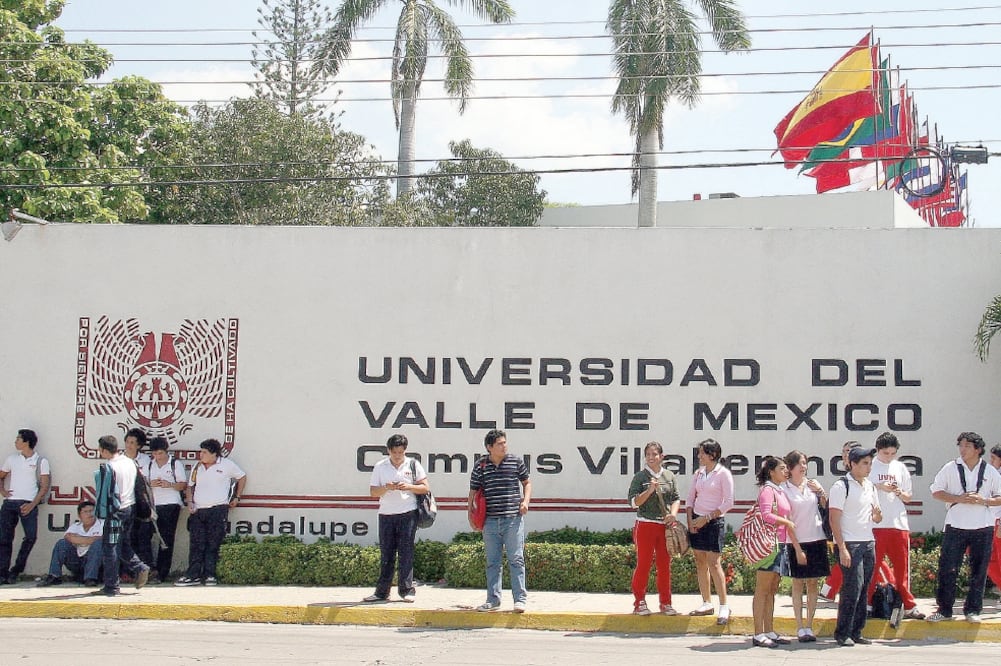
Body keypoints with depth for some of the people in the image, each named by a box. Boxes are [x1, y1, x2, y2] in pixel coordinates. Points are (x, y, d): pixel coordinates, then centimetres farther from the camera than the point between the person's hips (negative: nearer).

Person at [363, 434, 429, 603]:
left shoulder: (413, 465, 5)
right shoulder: (380, 467, 8)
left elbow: (425, 487, 3)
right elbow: (373, 491, 5)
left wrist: (409, 487, -14)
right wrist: (386, 488, -14)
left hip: (408, 514, -2)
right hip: (386, 515, 2)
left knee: (406, 552, -4)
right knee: (386, 553, 4)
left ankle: (407, 590, 1)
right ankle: (381, 592, 8)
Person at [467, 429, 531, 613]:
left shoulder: (516, 462, 3)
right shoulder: (480, 465, 4)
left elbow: (527, 482, 15)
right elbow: (473, 491, 11)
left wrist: (526, 501, 0)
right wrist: (470, 514, 4)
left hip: (513, 519, -2)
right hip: (490, 520, 2)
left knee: (516, 559, -3)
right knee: (492, 562, 8)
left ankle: (520, 598, 2)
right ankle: (493, 599, 16)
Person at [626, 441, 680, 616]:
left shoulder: (669, 476, 9)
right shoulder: (640, 477, -1)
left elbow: (676, 498, 11)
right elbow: (633, 502, -6)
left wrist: (673, 514, -7)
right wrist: (650, 490, -19)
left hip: (666, 525, 3)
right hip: (645, 525, -3)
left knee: (665, 565, 8)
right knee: (643, 565, 0)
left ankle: (665, 603, 17)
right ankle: (639, 603, 8)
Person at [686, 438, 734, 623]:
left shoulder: (723, 474, -7)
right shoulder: (699, 473, 10)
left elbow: (728, 503, -11)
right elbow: (690, 499, 14)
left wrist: (707, 517, -14)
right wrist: (690, 520, 0)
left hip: (714, 522, -6)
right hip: (696, 521, 6)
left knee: (713, 563, -11)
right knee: (700, 563, 7)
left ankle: (724, 606, -6)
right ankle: (707, 603, 14)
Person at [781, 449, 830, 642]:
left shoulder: (813, 484, 8)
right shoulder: (784, 488, -2)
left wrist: (821, 492, -3)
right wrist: (791, 542, -9)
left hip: (816, 539, 3)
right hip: (795, 541, -3)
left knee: (813, 584, 5)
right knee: (797, 584, 1)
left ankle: (809, 626, 12)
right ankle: (800, 628, 5)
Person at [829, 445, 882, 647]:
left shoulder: (870, 486, 16)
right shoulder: (841, 486, -7)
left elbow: (876, 519, 23)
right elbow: (834, 520, -12)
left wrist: (877, 515, -2)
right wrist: (842, 549, -18)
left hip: (868, 543, 7)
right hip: (849, 544, -7)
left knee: (863, 590, 6)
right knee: (852, 588, -11)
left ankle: (856, 632, 13)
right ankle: (842, 633, -3)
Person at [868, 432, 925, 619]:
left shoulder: (900, 468, 13)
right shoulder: (870, 466, 1)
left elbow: (908, 498, 17)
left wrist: (899, 492, -4)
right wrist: (880, 487, -13)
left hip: (899, 524, 4)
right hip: (875, 524, -4)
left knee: (902, 566, 6)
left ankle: (908, 605, 11)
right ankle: (868, 603, 7)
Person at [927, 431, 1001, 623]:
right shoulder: (951, 468, 2)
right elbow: (936, 491, 2)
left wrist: (984, 501, -12)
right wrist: (959, 499, -11)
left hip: (983, 528, 1)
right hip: (956, 526, -1)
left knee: (979, 571, 5)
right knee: (947, 569, -2)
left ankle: (973, 610, 15)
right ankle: (944, 609, 7)